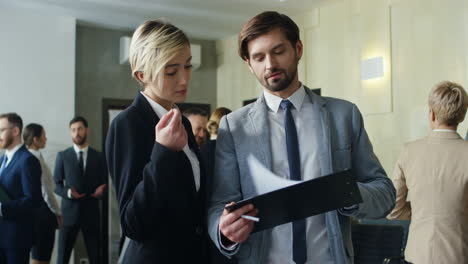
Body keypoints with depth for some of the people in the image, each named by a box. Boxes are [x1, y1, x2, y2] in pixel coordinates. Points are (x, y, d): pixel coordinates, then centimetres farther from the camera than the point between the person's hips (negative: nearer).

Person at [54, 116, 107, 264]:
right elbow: (56, 184, 5)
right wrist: (68, 192, -15)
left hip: (91, 212, 1)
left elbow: (104, 183, 10)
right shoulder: (63, 156, 4)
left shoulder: (98, 157, 7)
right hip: (69, 211, -1)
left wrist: (101, 190, -13)